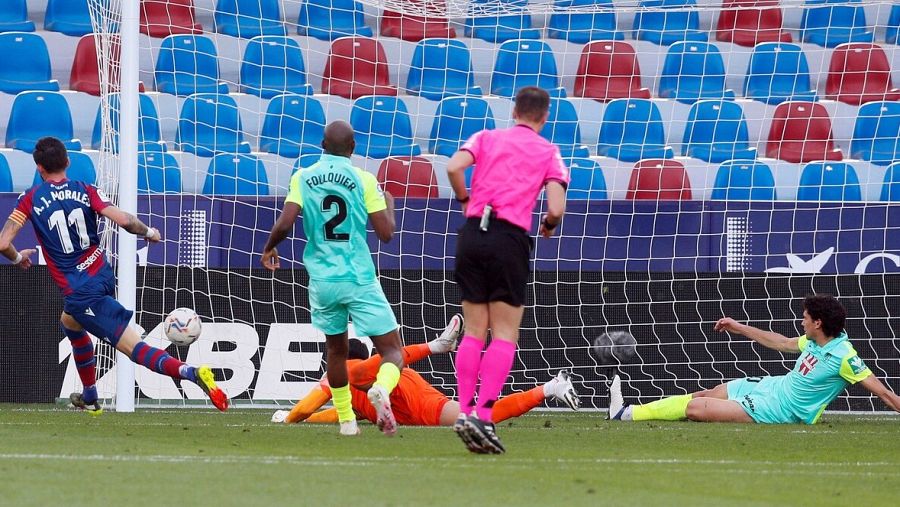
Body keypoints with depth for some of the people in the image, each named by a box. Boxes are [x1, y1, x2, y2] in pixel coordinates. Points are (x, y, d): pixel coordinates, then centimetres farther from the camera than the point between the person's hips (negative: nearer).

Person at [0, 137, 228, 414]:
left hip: (80, 293, -6)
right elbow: (124, 220, -12)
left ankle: (191, 372, -22)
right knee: (69, 324, 33)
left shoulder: (30, 199, -4)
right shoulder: (86, 191, 1)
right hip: (103, 275, 6)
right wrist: (149, 232, 8)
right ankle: (90, 398, 35)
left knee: (137, 349, -6)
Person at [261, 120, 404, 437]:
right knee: (392, 350, -1)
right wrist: (389, 203, 16)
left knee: (336, 348, 25)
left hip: (322, 280, 3)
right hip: (360, 280, -3)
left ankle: (346, 420, 26)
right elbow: (385, 233, -5)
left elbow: (285, 223, -8)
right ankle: (381, 389, -33)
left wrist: (269, 248, 13)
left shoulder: (302, 179, 2)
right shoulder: (363, 180, -4)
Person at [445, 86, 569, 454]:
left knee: (474, 331, 10)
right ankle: (483, 414, -15)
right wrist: (549, 226, 17)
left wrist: (464, 199, 12)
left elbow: (454, 167, -5)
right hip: (510, 239, -3)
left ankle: (464, 411, 3)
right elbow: (556, 208, -5)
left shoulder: (487, 138, 13)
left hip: (472, 233, 3)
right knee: (505, 336, -1)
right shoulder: (549, 152, 8)